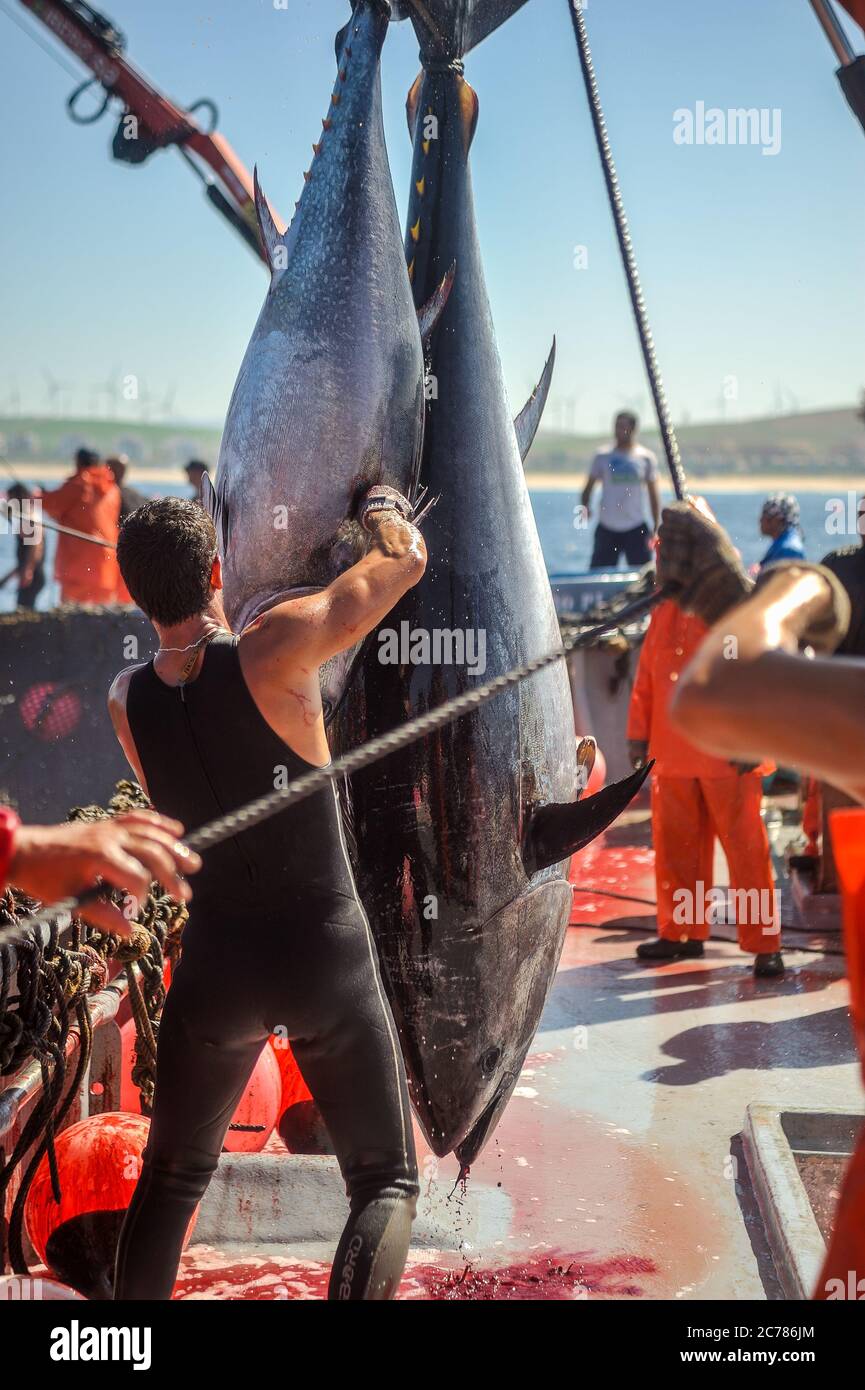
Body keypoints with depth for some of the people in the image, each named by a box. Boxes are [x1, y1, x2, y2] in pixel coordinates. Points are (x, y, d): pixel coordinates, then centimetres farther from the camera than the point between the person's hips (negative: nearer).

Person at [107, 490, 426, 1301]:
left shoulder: (126, 701, -5)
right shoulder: (271, 651, -17)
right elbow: (405, 562, -7)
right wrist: (384, 512, 15)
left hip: (217, 963, 4)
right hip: (328, 956, -3)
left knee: (172, 1176, 24)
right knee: (386, 1181, 10)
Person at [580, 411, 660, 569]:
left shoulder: (646, 457, 4)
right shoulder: (602, 457, 6)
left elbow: (654, 494, 6)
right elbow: (589, 487, 7)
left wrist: (655, 527, 0)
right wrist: (585, 506, -14)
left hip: (636, 528, 0)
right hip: (607, 527, 1)